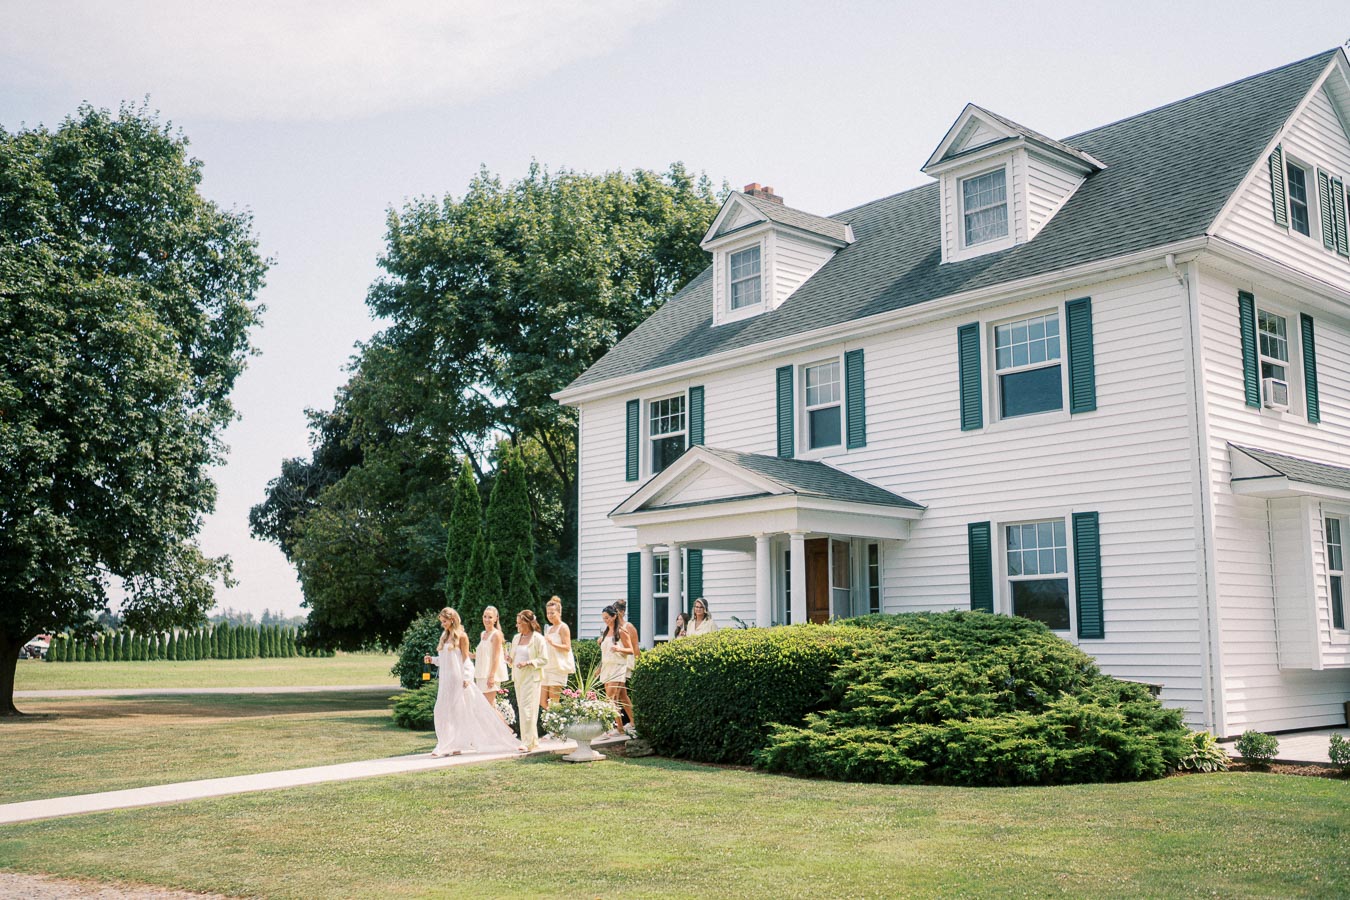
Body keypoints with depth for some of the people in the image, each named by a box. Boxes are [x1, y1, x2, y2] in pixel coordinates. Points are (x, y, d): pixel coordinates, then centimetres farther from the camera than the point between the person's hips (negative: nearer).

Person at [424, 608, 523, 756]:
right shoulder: (444, 637, 15)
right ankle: (452, 746, 7)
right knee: (444, 712, 3)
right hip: (446, 680, 7)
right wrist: (432, 660, 3)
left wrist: (466, 678, -14)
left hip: (459, 679, -7)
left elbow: (465, 658, -8)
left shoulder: (461, 636, -5)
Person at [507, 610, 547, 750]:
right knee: (521, 709, 8)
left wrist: (528, 662, -21)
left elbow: (543, 659, -10)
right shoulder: (516, 638, 14)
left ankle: (528, 742, -9)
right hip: (518, 677, 8)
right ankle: (533, 740, 17)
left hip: (532, 677, -7)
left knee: (528, 709, -11)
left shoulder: (538, 638, -7)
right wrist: (510, 659, 0)